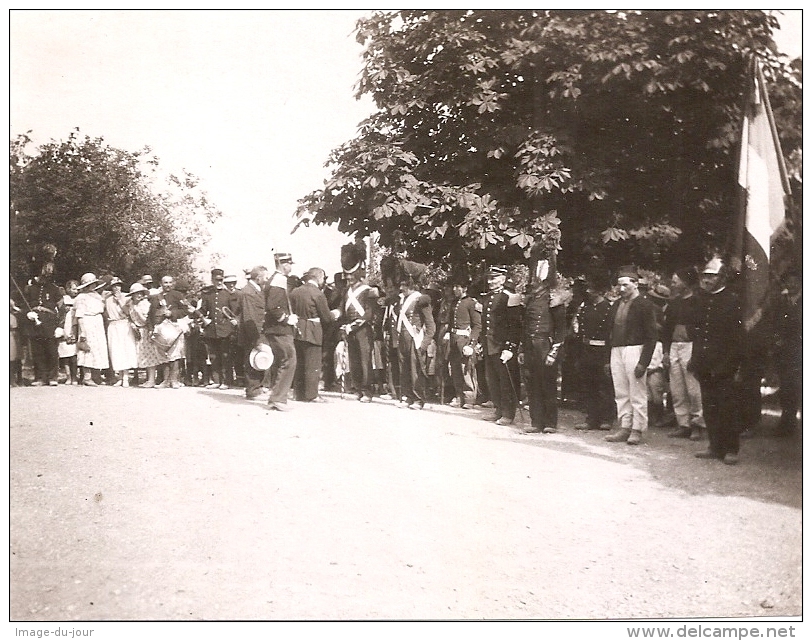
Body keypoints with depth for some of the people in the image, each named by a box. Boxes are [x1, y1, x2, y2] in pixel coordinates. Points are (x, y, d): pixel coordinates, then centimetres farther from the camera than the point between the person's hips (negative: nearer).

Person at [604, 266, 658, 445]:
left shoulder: (644, 304, -5)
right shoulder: (617, 304, 14)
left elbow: (651, 336, -9)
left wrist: (644, 362, -16)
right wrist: (608, 358, 10)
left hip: (634, 350, -6)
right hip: (616, 351, 6)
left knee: (637, 394, -2)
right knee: (621, 393, 8)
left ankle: (637, 430, 4)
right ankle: (623, 428, 14)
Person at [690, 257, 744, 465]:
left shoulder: (732, 300, -6)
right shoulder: (703, 300, 13)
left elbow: (737, 336, -10)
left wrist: (731, 364, -16)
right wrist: (695, 359, 12)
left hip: (723, 366, -6)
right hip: (705, 365, 7)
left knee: (726, 408, -2)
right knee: (709, 408, 10)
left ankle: (731, 449, 5)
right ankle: (715, 446, 18)